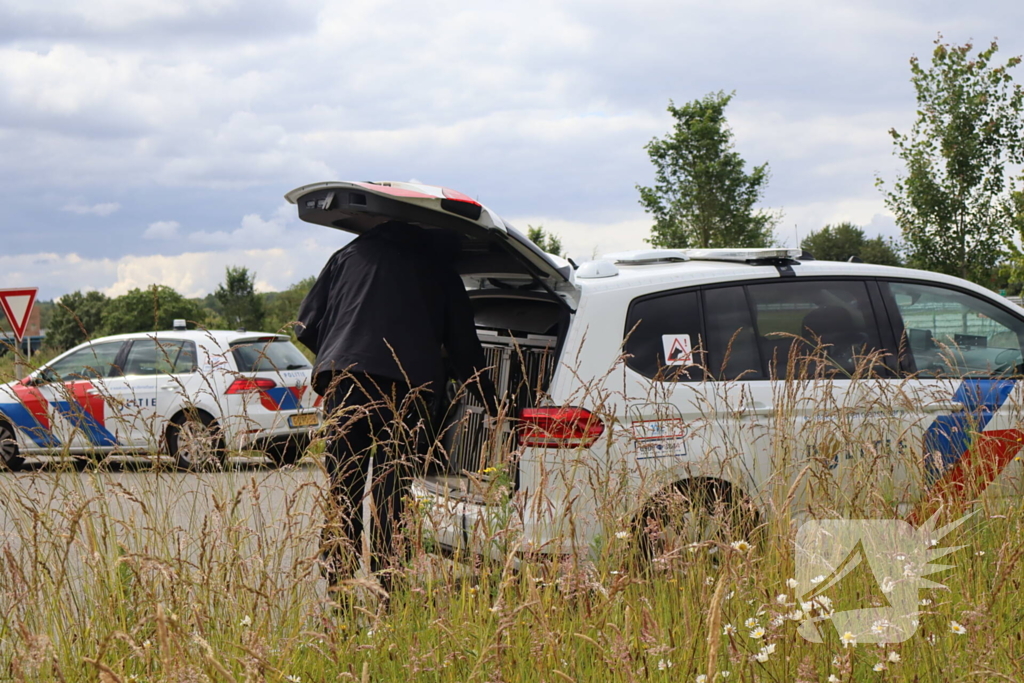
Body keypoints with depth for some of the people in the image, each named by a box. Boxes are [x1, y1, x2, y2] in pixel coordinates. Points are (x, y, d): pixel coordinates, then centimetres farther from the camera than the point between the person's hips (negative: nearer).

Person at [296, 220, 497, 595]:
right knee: (390, 496, 2)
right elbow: (465, 350, 20)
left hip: (345, 382, 1)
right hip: (406, 391, -1)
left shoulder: (350, 254, 23)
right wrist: (494, 405, 30)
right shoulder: (441, 270, 20)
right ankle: (384, 596, -3)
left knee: (343, 494, 5)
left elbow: (308, 327, 17)